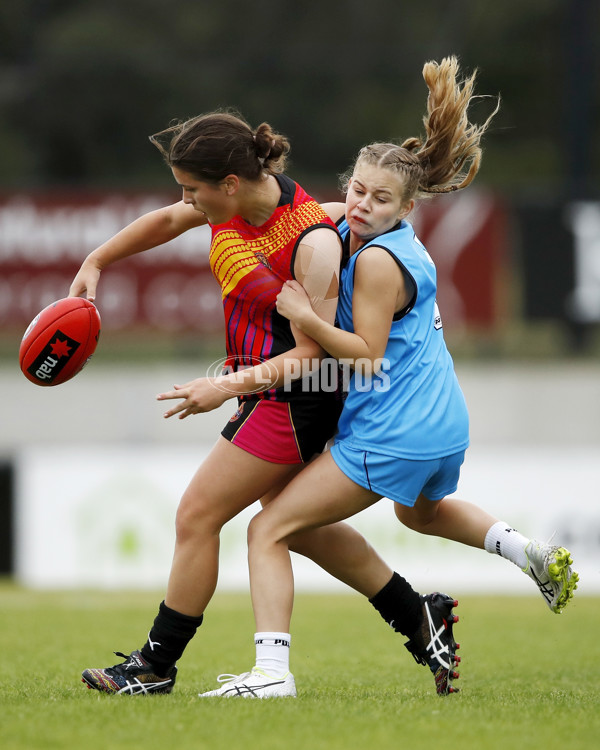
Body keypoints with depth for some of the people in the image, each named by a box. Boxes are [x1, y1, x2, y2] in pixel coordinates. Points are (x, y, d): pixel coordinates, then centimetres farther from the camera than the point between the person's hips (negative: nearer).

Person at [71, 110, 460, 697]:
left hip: (293, 400, -9)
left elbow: (309, 353, -24)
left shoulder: (312, 242, -28)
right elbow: (165, 220, 16)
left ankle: (156, 666, 9)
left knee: (197, 516, -4)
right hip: (260, 382, 9)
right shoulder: (237, 200, -6)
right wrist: (95, 263, 12)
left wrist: (228, 387, -28)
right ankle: (419, 618, 26)